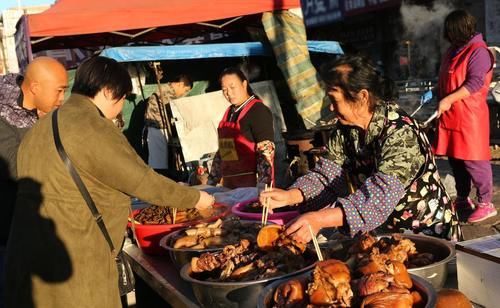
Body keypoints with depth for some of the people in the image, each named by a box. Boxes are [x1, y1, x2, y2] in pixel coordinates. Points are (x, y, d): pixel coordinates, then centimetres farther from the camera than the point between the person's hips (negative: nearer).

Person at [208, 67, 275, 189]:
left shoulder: (258, 111, -10)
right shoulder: (229, 112, 13)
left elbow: (266, 153, -17)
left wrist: (262, 187, -25)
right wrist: (211, 182, 18)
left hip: (252, 185, -7)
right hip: (229, 185, 7)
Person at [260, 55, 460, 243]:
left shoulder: (401, 134, -25)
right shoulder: (345, 129, -2)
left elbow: (381, 196, -37)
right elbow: (326, 175, -4)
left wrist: (321, 219, -48)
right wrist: (289, 196, -23)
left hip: (425, 232, -6)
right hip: (378, 230, 6)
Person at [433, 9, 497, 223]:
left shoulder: (478, 51, -11)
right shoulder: (453, 51, 16)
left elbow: (475, 83, -20)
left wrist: (448, 100, -23)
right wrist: (440, 99, 14)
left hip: (469, 116, -9)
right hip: (450, 116, 9)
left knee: (474, 161, -5)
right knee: (455, 159, 14)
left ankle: (485, 204, 4)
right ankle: (462, 199, 26)